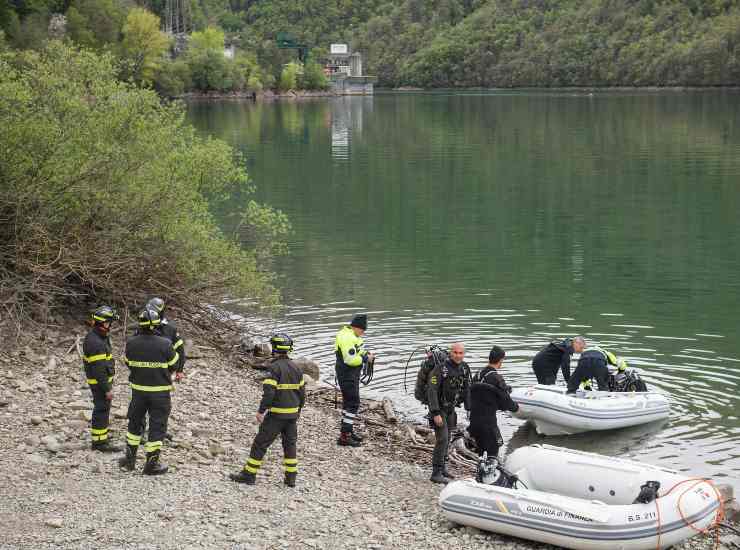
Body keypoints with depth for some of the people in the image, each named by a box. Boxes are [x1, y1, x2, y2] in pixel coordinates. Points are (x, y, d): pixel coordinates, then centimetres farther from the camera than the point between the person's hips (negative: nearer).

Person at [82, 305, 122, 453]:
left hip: (104, 380, 10)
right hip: (99, 382, -10)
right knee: (102, 410, -4)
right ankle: (100, 442, 3)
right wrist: (107, 389, -23)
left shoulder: (99, 337, 9)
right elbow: (98, 369, -25)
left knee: (102, 410, 19)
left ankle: (100, 439, 30)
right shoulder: (95, 342, -25)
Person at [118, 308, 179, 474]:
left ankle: (130, 458, 28)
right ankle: (151, 464, 9)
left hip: (138, 390, 3)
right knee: (157, 426, 6)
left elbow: (128, 363, 6)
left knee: (135, 423, 20)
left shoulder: (131, 343, -9)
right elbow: (173, 365, -3)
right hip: (160, 391, -3)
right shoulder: (165, 344, -17)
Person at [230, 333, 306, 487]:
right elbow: (302, 392, 12)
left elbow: (269, 392, -21)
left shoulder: (274, 368, -15)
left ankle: (249, 474, 5)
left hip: (276, 415, -6)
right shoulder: (296, 368, 7)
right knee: (290, 444, 16)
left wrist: (261, 410, -14)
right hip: (292, 414, 7)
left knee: (260, 444, 2)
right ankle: (291, 477, 16)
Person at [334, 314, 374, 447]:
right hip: (347, 375, -11)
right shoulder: (347, 338, -22)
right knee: (353, 403, -11)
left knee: (349, 402, 20)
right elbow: (350, 359, -28)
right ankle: (344, 436, -10)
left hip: (352, 375, 11)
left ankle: (348, 430, 33)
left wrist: (365, 353, 6)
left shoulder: (351, 335, 12)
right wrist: (365, 359, -17)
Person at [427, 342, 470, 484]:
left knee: (447, 439, 14)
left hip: (451, 409, 7)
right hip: (438, 408, -7)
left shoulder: (464, 369, 0)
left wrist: (469, 408, 8)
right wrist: (436, 413, -27)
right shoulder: (440, 369, -22)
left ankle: (442, 468, 27)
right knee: (442, 439, -14)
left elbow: (466, 390, 11)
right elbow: (432, 391, -23)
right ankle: (436, 474, -12)